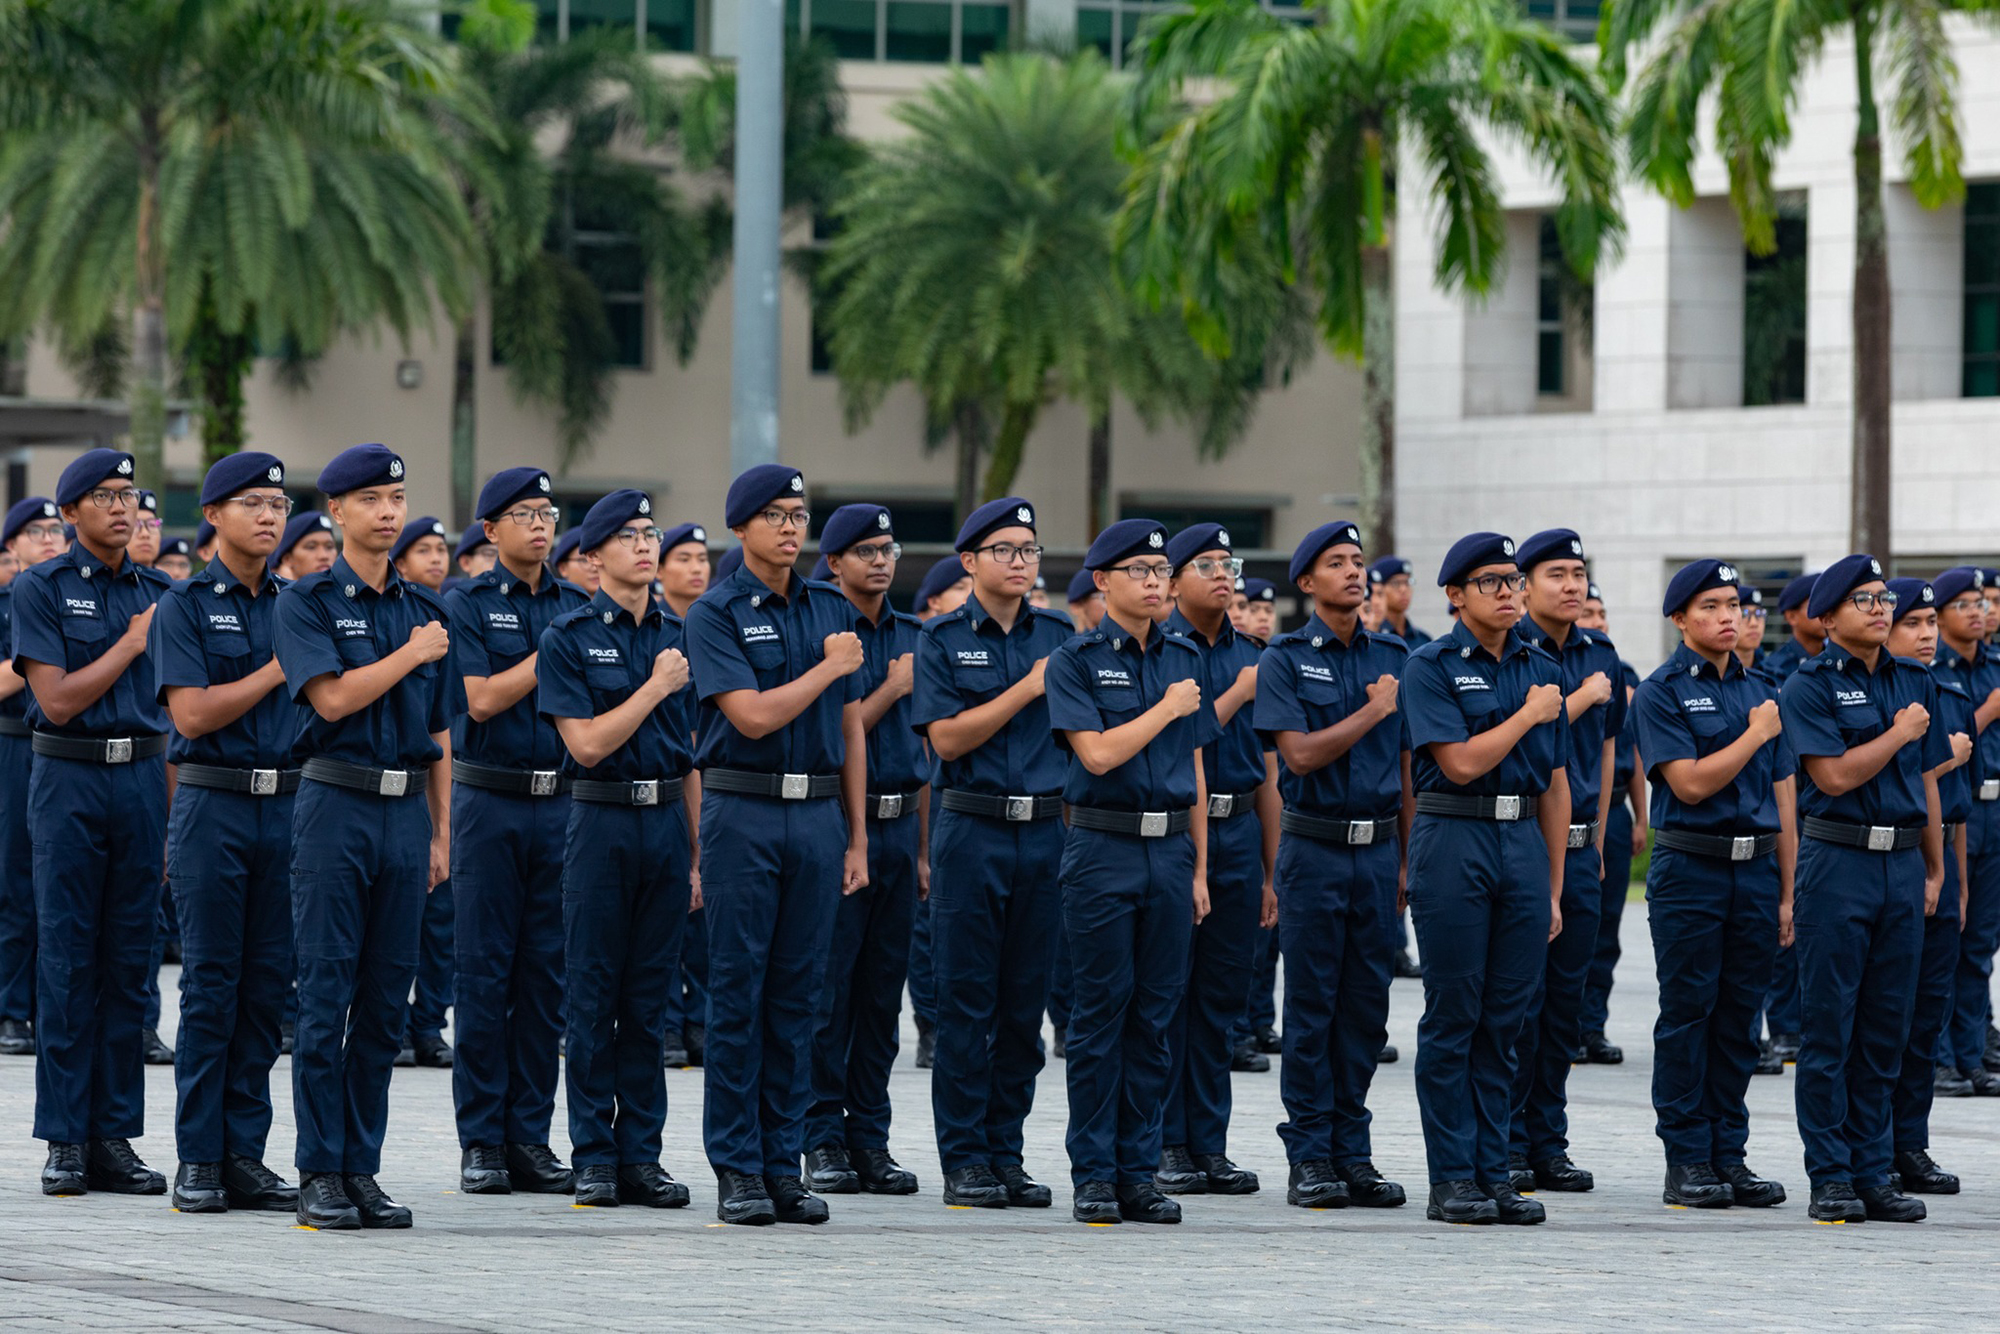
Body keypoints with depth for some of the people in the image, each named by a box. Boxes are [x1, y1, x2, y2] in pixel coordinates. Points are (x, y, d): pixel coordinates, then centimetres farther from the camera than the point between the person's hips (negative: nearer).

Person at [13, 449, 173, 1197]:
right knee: (67, 961, -2)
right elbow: (57, 698, -11)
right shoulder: (41, 590, -2)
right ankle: (64, 1138, 2)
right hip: (69, 778, -4)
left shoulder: (160, 594, 11)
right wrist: (132, 643, -9)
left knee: (128, 963, 4)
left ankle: (114, 1136, 8)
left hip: (143, 778, 4)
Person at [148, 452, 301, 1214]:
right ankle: (198, 1160, 1)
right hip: (212, 808, -5)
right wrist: (276, 671, -11)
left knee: (267, 986, 4)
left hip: (287, 806, 5)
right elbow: (192, 713, -13)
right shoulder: (185, 606, -2)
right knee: (211, 986, -3)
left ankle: (246, 1155, 9)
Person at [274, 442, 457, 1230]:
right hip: (336, 804, -5)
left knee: (385, 1001, 5)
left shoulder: (424, 609, 14)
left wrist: (442, 832, 11)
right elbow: (333, 697, -15)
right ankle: (320, 1175, -1)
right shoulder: (309, 602, -1)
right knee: (326, 997, -4)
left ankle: (363, 1168, 10)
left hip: (407, 811, 5)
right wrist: (411, 654, -6)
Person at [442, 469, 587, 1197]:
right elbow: (481, 698, -12)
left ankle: (530, 1135, 9)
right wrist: (556, 653, -11)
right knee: (483, 973, -2)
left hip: (562, 802, 4)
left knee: (546, 974, 4)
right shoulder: (467, 604, 0)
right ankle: (481, 1140, 2)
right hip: (490, 801, -4)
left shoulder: (580, 606, 11)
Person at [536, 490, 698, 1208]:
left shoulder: (678, 635, 11)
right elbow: (587, 744, -12)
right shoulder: (569, 636, -3)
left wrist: (697, 853, 11)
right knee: (594, 995, 0)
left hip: (668, 822, 4)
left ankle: (642, 1155, 9)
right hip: (601, 821, -4)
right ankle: (594, 1156, 5)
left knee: (649, 999, 6)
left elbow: (690, 753, 14)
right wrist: (655, 687, -11)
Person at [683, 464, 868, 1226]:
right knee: (738, 992, -2)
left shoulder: (832, 612, 12)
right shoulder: (716, 614, -4)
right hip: (743, 813, -4)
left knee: (797, 993, 6)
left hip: (818, 814, 4)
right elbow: (754, 715, -15)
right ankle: (737, 1169, 2)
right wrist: (831, 667, -6)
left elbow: (850, 728, 14)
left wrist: (857, 837, 11)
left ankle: (783, 1163, 10)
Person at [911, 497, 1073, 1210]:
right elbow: (947, 737, -10)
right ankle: (964, 1159, 3)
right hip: (971, 829, -4)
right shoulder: (942, 638, 0)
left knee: (1025, 1003, 6)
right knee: (966, 1002, -2)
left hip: (1046, 827, 4)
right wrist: (1027, 690, -13)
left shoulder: (1060, 636, 10)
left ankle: (1006, 1152, 13)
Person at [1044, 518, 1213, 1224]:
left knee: (1154, 1017, 5)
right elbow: (1097, 752, -15)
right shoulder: (1075, 660, -2)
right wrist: (1166, 709, -8)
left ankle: (1138, 1172, 9)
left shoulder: (1184, 659, 12)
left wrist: (1199, 869, 11)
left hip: (1170, 849, 4)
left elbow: (1194, 772, 15)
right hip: (1103, 849, -4)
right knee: (1100, 1014, -2)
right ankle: (1093, 1175, 2)